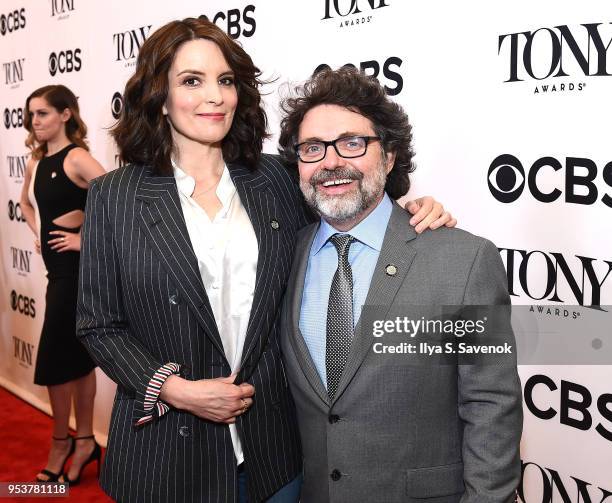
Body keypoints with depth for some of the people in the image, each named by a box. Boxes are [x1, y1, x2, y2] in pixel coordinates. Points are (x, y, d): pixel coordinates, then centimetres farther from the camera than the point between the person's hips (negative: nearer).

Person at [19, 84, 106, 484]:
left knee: (54, 356, 0)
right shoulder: (37, 162, 11)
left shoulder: (77, 158, -14)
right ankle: (85, 442, 23)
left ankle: (62, 441, 20)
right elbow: (28, 202, 30)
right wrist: (38, 232, 15)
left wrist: (87, 239, -20)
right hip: (58, 267, 8)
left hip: (76, 266, -8)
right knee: (77, 355, 13)